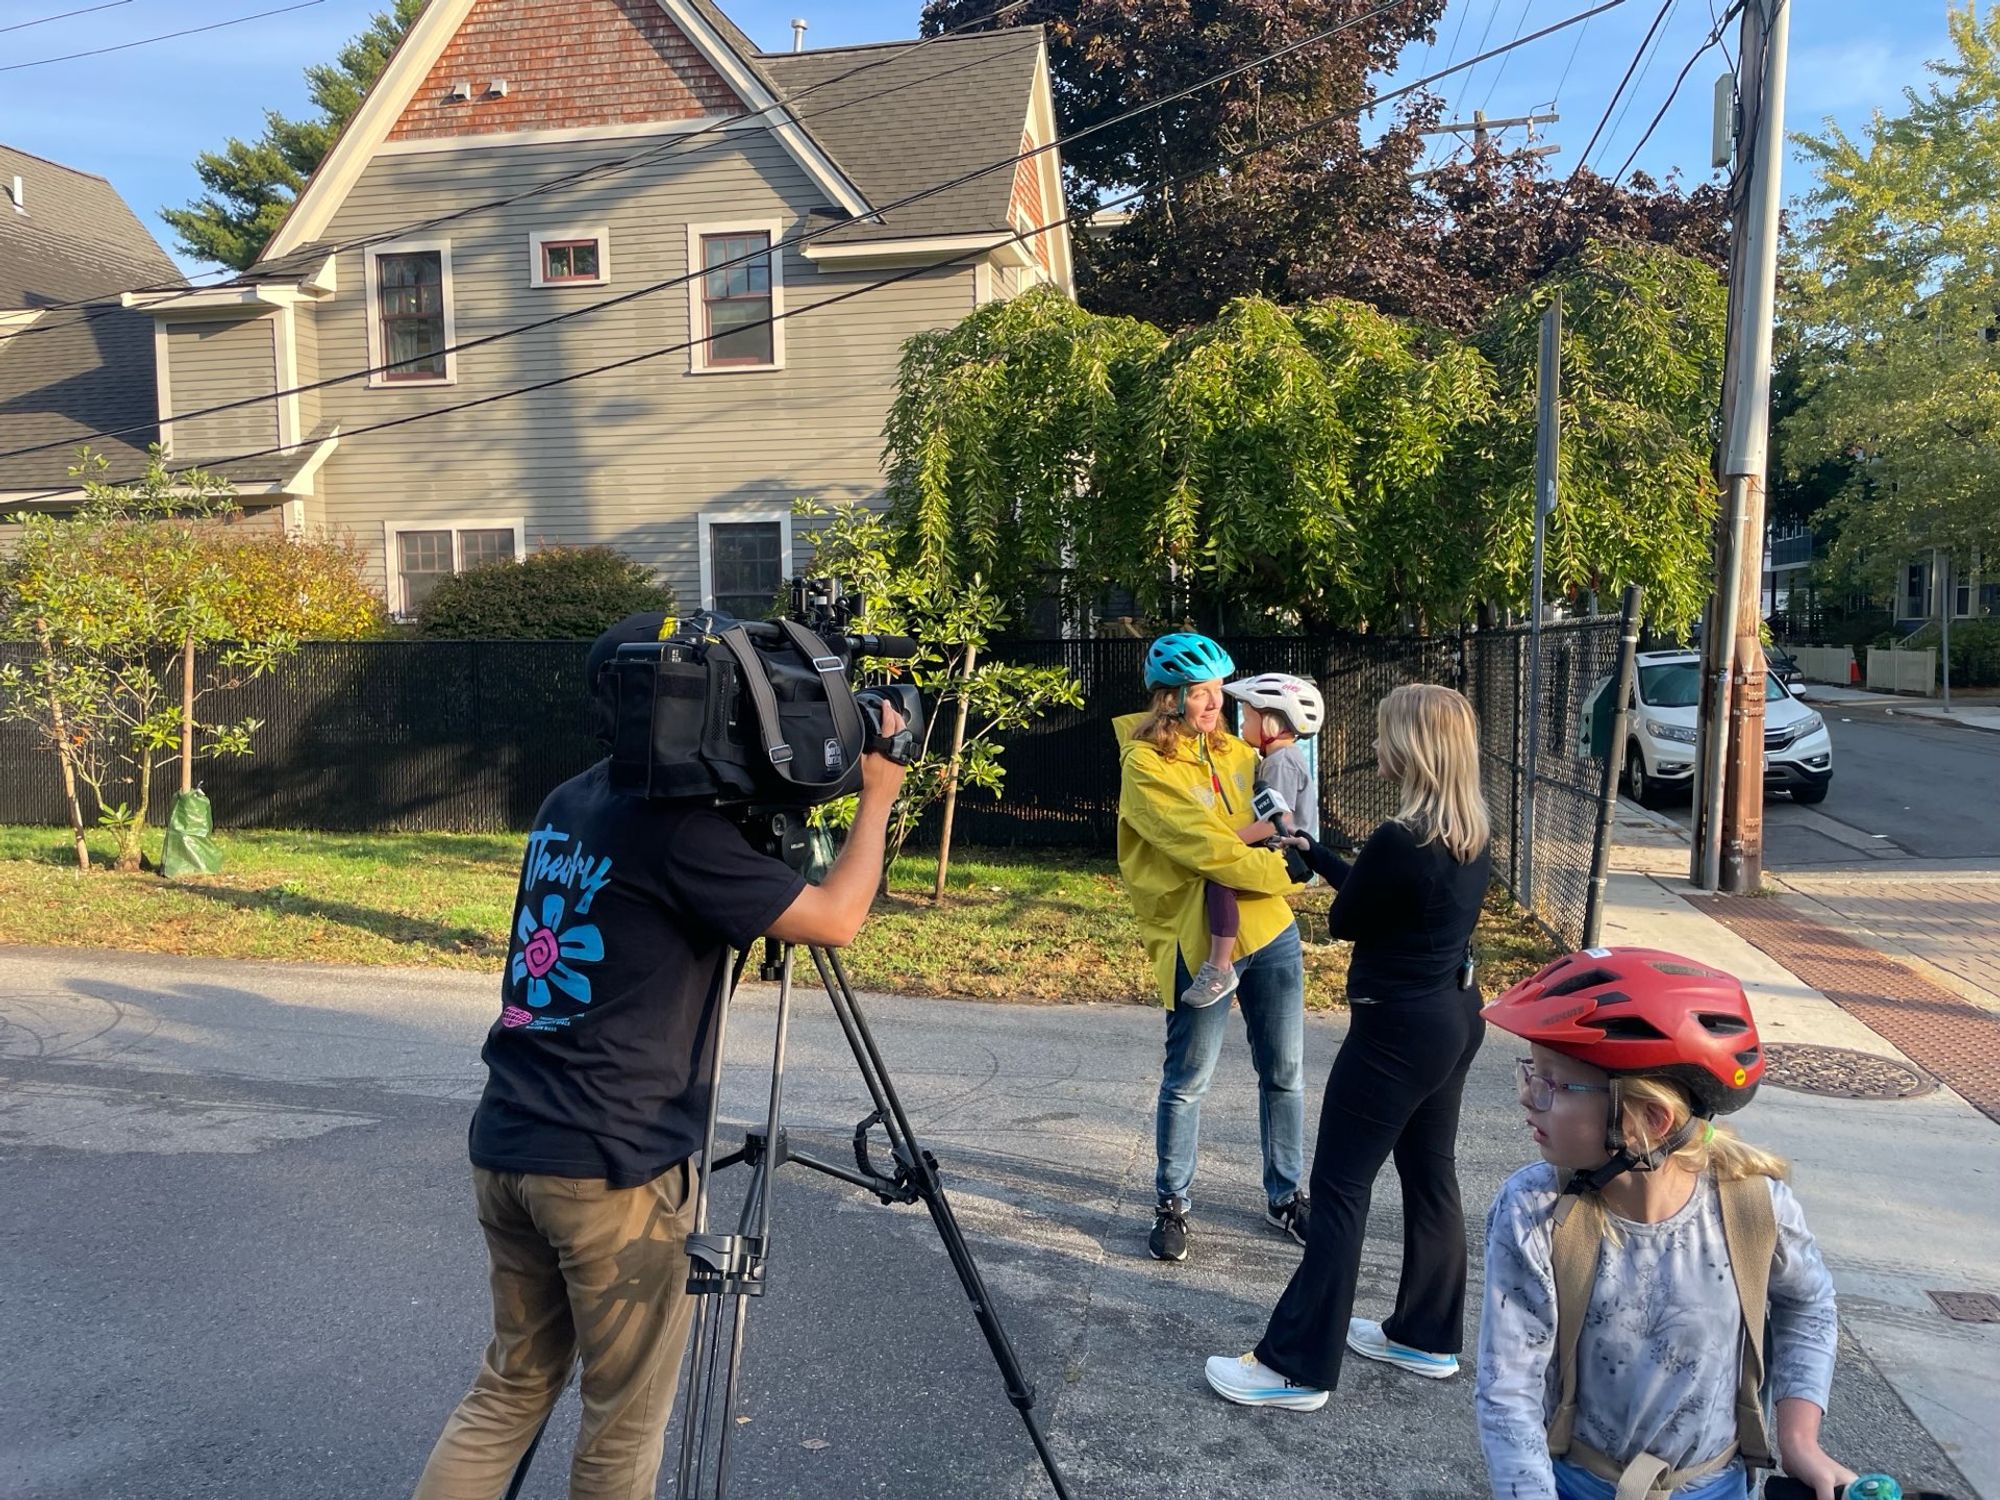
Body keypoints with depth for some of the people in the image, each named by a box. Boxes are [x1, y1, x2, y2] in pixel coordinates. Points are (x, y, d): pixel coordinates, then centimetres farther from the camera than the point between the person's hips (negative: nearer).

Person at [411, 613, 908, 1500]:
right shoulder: (677, 825, -16)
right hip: (612, 1168, -8)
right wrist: (877, 798, -1)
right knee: (624, 1423, 11)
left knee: (512, 1388, 22)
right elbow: (835, 920, -14)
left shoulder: (568, 806, 10)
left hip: (505, 1147, 8)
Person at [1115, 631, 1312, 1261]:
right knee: (1187, 1081, 4)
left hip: (1270, 929, 7)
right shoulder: (1144, 764, -13)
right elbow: (1208, 852, -20)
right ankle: (1171, 1203, 23)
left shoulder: (1231, 748, 9)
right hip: (1200, 942, -6)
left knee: (1284, 1072, 13)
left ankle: (1285, 1196, 30)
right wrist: (1285, 871, -11)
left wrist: (1241, 835, -5)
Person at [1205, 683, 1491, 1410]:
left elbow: (1345, 921, -10)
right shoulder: (1470, 836, 2)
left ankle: (1296, 1366, 7)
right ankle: (1427, 1336, 33)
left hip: (1396, 1032, -9)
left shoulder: (1401, 840, -25)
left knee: (1339, 1189, -1)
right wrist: (1311, 847, 17)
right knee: (1431, 1176, 18)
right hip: (1453, 1019, 9)